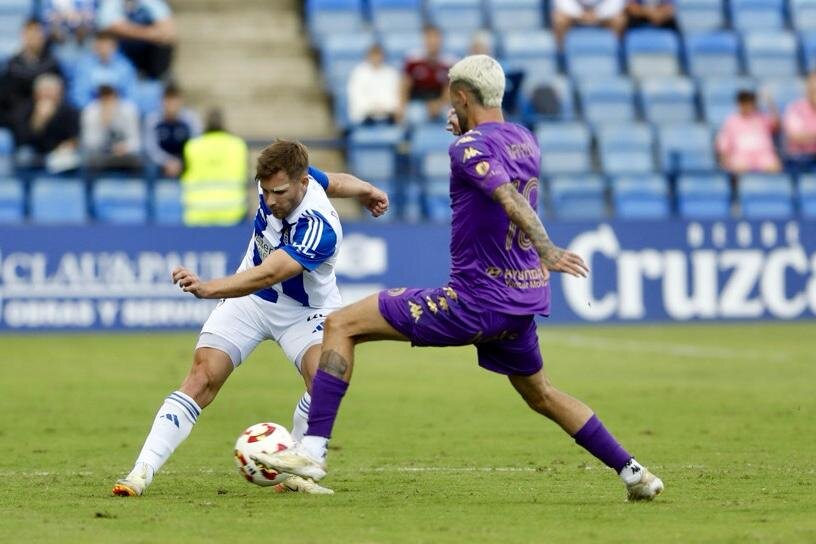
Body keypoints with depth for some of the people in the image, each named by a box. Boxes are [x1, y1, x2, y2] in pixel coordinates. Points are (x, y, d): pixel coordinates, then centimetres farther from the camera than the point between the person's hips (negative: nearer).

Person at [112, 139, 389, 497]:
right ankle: (142, 471, -16)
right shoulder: (276, 179, -15)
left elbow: (266, 276, -44)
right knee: (202, 379, -12)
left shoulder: (319, 229, -34)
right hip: (249, 298, 4)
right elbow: (334, 182, 7)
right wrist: (365, 189, 27)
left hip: (305, 310, -4)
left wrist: (207, 289, -58)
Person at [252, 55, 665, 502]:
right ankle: (632, 473, 25)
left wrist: (547, 251, -43)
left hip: (475, 302, -8)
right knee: (540, 395, 29)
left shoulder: (470, 147, -14)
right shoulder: (525, 140, 10)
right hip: (522, 301, 8)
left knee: (341, 325, -5)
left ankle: (312, 452, -13)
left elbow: (511, 198, -30)